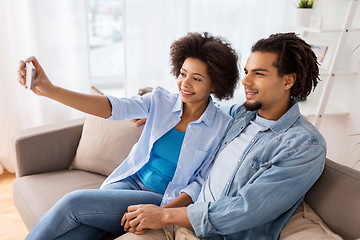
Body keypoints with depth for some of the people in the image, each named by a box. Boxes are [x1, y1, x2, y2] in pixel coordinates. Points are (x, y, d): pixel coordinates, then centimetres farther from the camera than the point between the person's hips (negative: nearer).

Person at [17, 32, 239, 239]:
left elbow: (201, 183, -6)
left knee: (74, 202, -22)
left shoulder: (222, 126, -7)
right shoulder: (161, 101, 0)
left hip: (164, 199, -3)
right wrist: (50, 90, -27)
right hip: (129, 182, 3)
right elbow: (114, 107, -14)